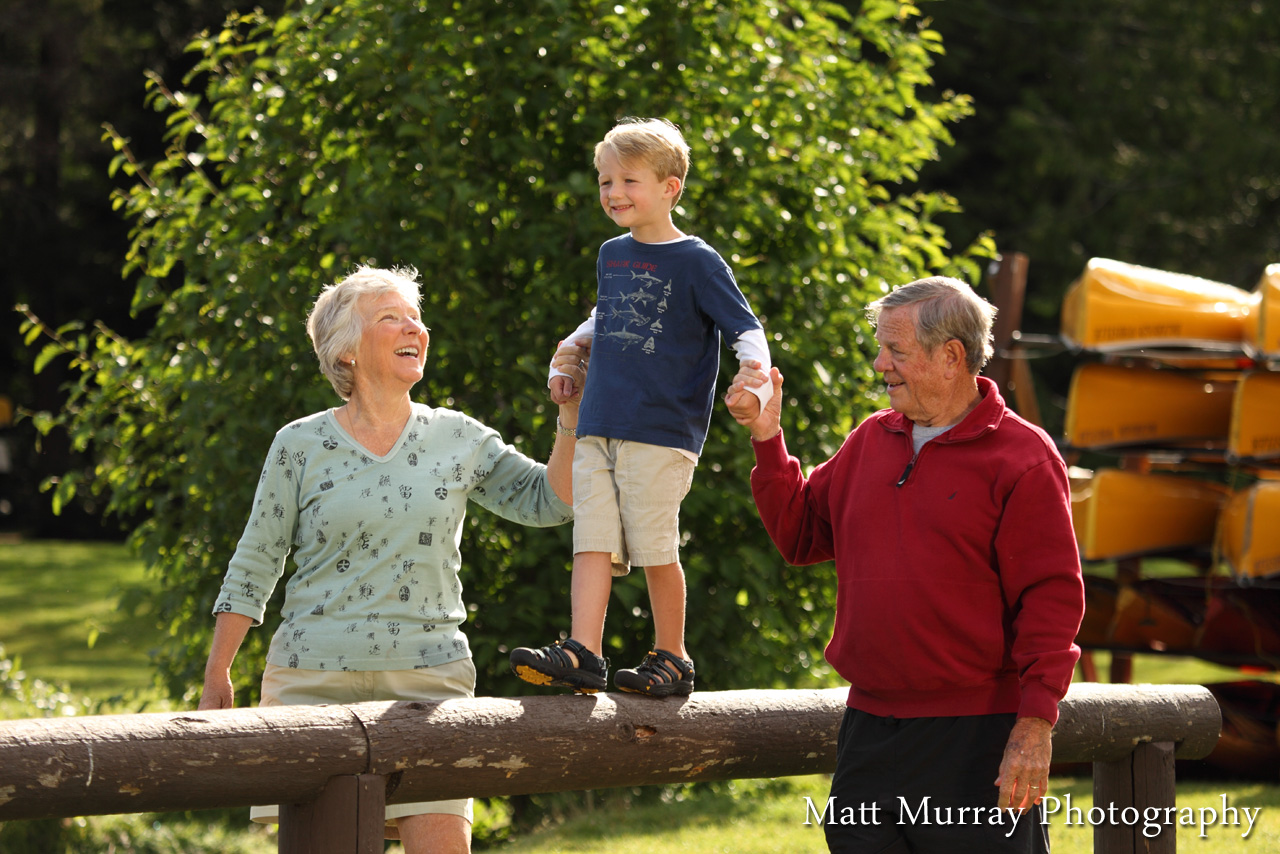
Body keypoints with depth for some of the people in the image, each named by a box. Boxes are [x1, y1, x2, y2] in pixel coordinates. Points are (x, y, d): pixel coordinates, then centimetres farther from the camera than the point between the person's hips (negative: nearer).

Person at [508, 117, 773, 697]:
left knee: (656, 550, -3)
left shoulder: (697, 262, -4)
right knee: (592, 543, -3)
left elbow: (746, 329, -6)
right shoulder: (611, 256, 15)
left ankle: (671, 661, 10)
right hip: (598, 430, 6)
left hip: (662, 432, -6)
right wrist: (567, 354, 22)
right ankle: (583, 655, -8)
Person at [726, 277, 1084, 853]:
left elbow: (1053, 597, -11)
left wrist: (1035, 725, -16)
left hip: (978, 739, -6)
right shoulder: (871, 441, 13)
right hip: (871, 729, 6)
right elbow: (800, 534, 20)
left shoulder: (1021, 457, -7)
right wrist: (767, 439, 9)